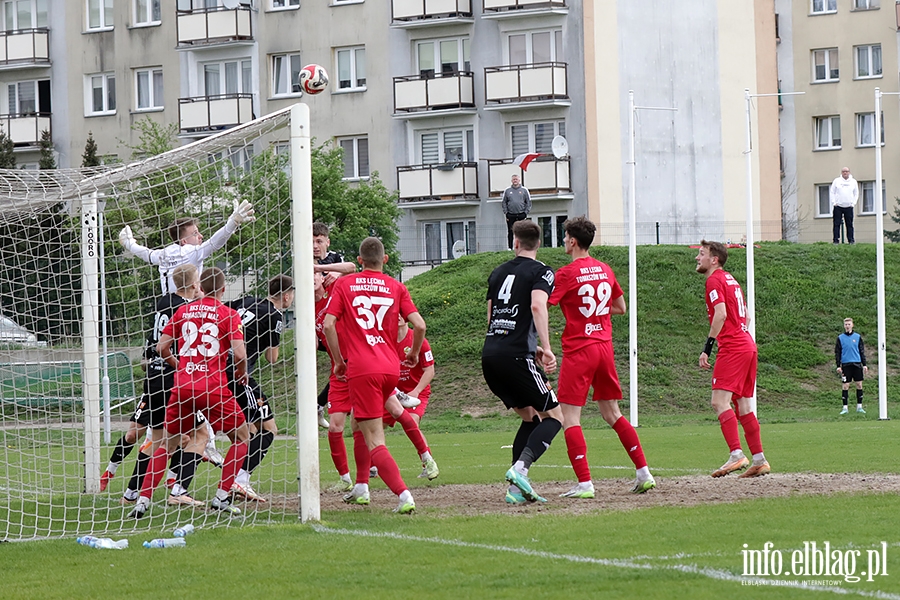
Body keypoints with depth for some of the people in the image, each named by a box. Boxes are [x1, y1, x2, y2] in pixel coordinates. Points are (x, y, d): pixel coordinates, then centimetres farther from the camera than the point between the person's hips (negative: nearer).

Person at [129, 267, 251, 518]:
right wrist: (242, 374, 10)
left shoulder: (184, 311, 11)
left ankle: (143, 500, 4)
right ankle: (221, 497, 3)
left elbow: (161, 346, 10)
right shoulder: (228, 314, 1)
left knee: (167, 444, 15)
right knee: (241, 438, 14)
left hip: (183, 387, 3)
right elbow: (239, 353, -10)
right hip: (214, 388, -3)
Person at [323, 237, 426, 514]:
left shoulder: (344, 284, 6)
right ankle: (360, 487, 31)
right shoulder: (396, 287, 9)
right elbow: (419, 325, 0)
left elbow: (328, 324, -5)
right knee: (360, 424, 28)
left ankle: (404, 496, -25)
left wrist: (339, 361, 5)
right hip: (391, 368, 4)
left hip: (361, 369, -4)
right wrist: (414, 353, 18)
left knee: (374, 441, -8)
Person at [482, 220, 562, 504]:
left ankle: (516, 488, 7)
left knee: (530, 417, 17)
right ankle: (520, 468, -20)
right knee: (554, 416, 2)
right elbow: (537, 305, -18)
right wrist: (546, 349, -22)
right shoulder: (541, 271, 1)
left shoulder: (499, 272, 21)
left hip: (489, 354, 7)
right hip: (515, 356, -7)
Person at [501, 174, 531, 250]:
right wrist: (506, 212, -1)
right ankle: (510, 247, 2)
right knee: (510, 232, 0)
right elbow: (503, 203, 10)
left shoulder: (524, 190, 8)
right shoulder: (507, 191, 9)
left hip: (521, 215, 0)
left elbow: (528, 203, 8)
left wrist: (526, 212, -2)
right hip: (510, 215, 0)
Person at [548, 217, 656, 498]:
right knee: (612, 414, 16)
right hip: (605, 347, 7)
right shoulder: (605, 271, 10)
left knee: (570, 418, -4)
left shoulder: (566, 274, -11)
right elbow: (620, 307, 23)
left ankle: (584, 483, -14)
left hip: (578, 350, -7)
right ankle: (644, 473, 12)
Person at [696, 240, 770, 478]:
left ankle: (737, 455, -29)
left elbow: (721, 314, -18)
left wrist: (707, 347, -17)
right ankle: (759, 461, 11)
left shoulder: (714, 280, -6)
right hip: (748, 345, 10)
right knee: (743, 404, 11)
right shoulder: (730, 279, 22)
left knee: (720, 401, -16)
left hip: (732, 347, -10)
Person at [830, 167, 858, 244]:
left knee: (850, 224, 0)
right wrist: (834, 202, -3)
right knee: (836, 224, -3)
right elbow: (832, 192, 7)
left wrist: (853, 203, 2)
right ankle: (836, 240, -1)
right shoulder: (837, 181, 6)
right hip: (838, 206, -1)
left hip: (849, 207, 1)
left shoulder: (853, 182, 10)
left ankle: (851, 240, 4)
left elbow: (856, 193, 14)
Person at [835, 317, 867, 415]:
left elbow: (862, 351, 11)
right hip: (846, 365, -1)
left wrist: (864, 364, 5)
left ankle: (859, 406, 10)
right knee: (845, 386, -2)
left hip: (857, 364, 1)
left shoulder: (858, 337, 8)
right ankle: (845, 408, 2)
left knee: (859, 385, 1)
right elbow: (837, 353, 6)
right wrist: (838, 366, -1)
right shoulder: (840, 338, 5)